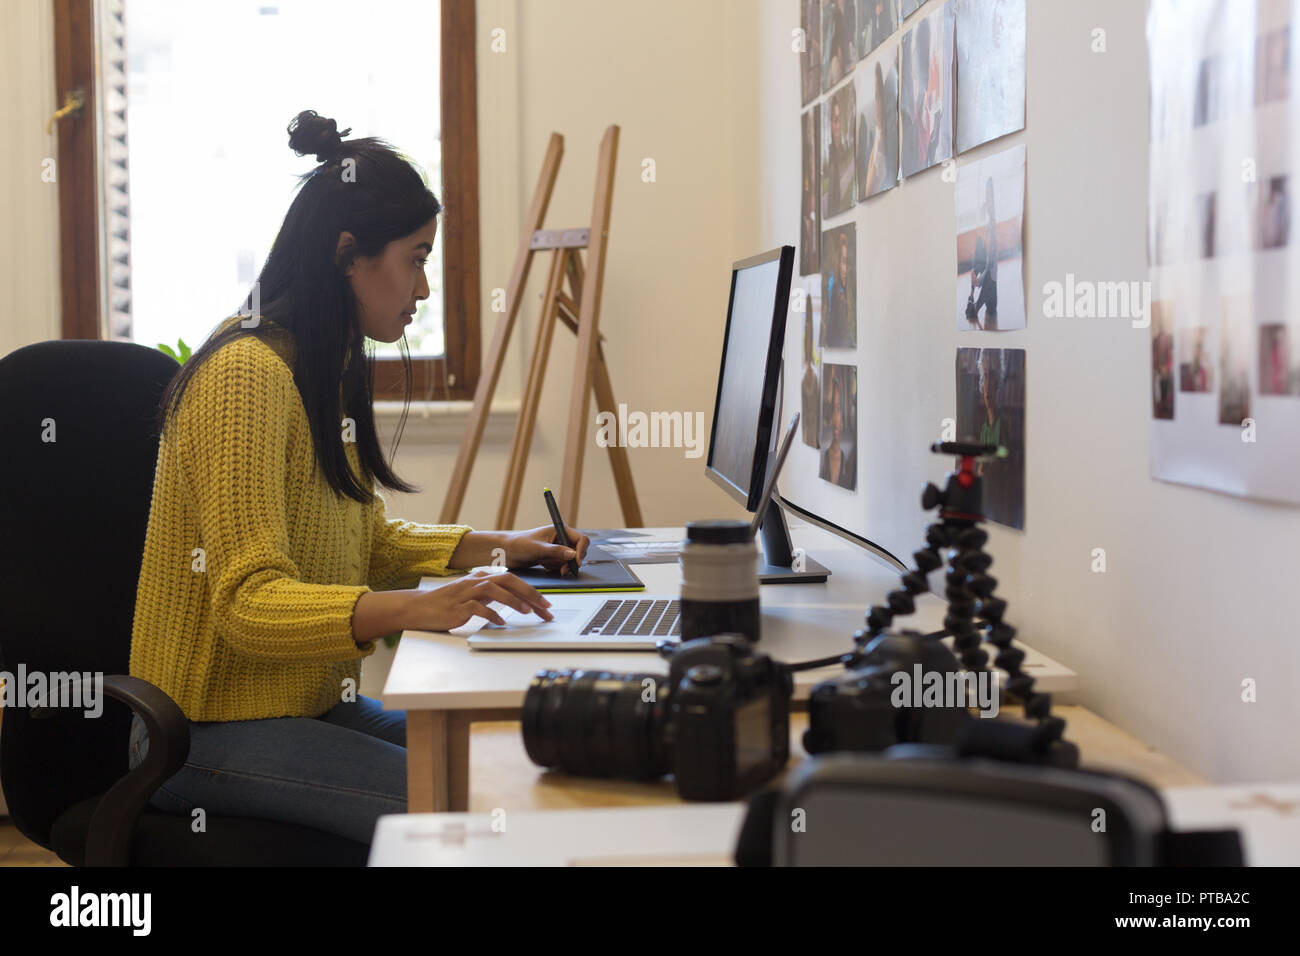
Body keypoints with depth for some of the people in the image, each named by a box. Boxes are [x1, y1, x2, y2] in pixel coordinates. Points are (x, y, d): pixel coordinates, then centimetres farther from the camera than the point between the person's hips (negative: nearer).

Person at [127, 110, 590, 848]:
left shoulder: (333, 369, 13)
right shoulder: (247, 372, -19)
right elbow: (249, 601, -26)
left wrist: (493, 547, 9)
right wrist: (412, 608, -39)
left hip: (312, 704, 9)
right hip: (215, 732, -9)